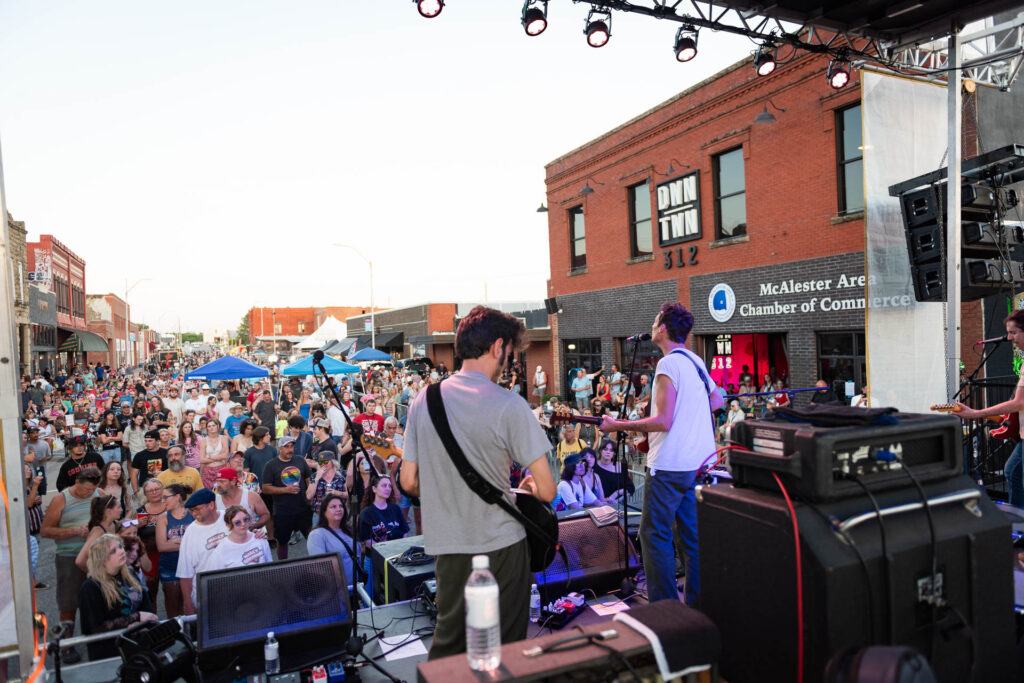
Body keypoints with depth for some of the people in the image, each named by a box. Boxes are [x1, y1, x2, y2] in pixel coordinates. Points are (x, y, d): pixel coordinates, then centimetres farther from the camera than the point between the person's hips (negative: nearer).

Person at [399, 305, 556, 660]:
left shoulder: (423, 401, -1)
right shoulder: (509, 406, -15)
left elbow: (409, 482, 5)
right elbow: (547, 491, -14)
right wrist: (526, 488, 8)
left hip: (447, 547, 5)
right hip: (501, 547, -4)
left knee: (447, 646, 20)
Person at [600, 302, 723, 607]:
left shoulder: (668, 364, -15)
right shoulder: (697, 361, 12)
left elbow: (663, 421, -20)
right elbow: (717, 400, 23)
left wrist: (617, 425, -13)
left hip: (670, 466, -9)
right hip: (700, 463, 9)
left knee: (654, 535, 0)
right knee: (695, 535, 13)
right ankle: (698, 605, 21)